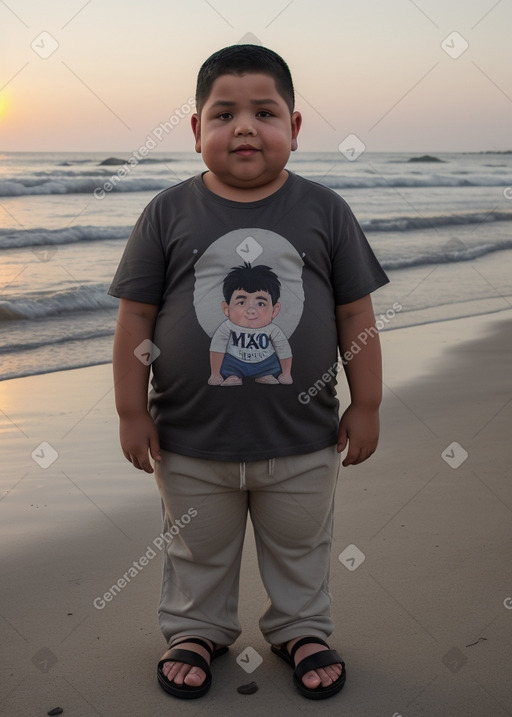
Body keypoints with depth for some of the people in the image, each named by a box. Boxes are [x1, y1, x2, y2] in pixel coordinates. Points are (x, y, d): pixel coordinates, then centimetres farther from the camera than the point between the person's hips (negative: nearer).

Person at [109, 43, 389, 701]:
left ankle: (301, 628, 45)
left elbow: (356, 316, -1)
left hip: (302, 442, 1)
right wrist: (131, 413, -4)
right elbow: (135, 319, -4)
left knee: (300, 550, 21)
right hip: (191, 442, 0)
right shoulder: (168, 214, -8)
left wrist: (366, 407, 0)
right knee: (197, 553, 21)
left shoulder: (324, 211, -5)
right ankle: (195, 629, 45)